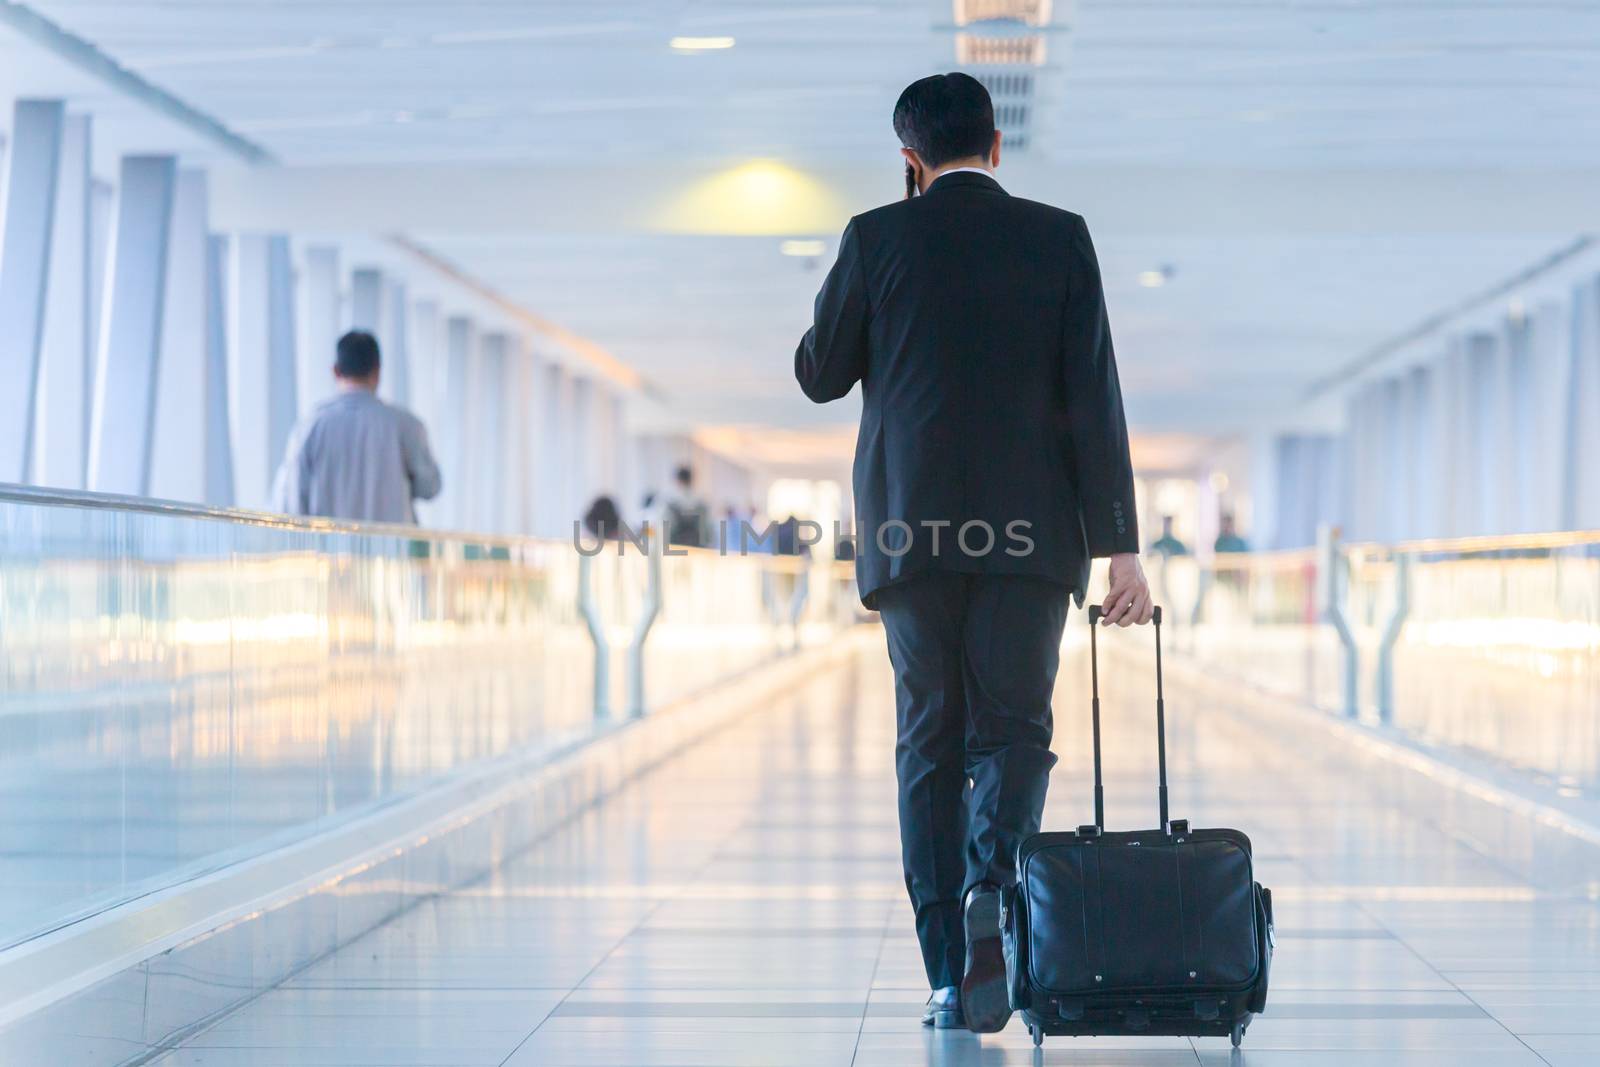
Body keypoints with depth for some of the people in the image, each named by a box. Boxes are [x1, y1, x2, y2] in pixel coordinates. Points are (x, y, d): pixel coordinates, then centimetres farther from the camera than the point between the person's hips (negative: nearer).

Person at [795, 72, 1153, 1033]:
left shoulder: (875, 240, 2)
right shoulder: (1059, 237, 2)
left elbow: (818, 375, 10)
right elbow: (1094, 397, -2)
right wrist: (1120, 546, -2)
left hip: (913, 529, 0)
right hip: (1030, 527, 0)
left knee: (930, 744, 8)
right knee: (1013, 729, 9)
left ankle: (951, 978, 5)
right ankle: (991, 888, -20)